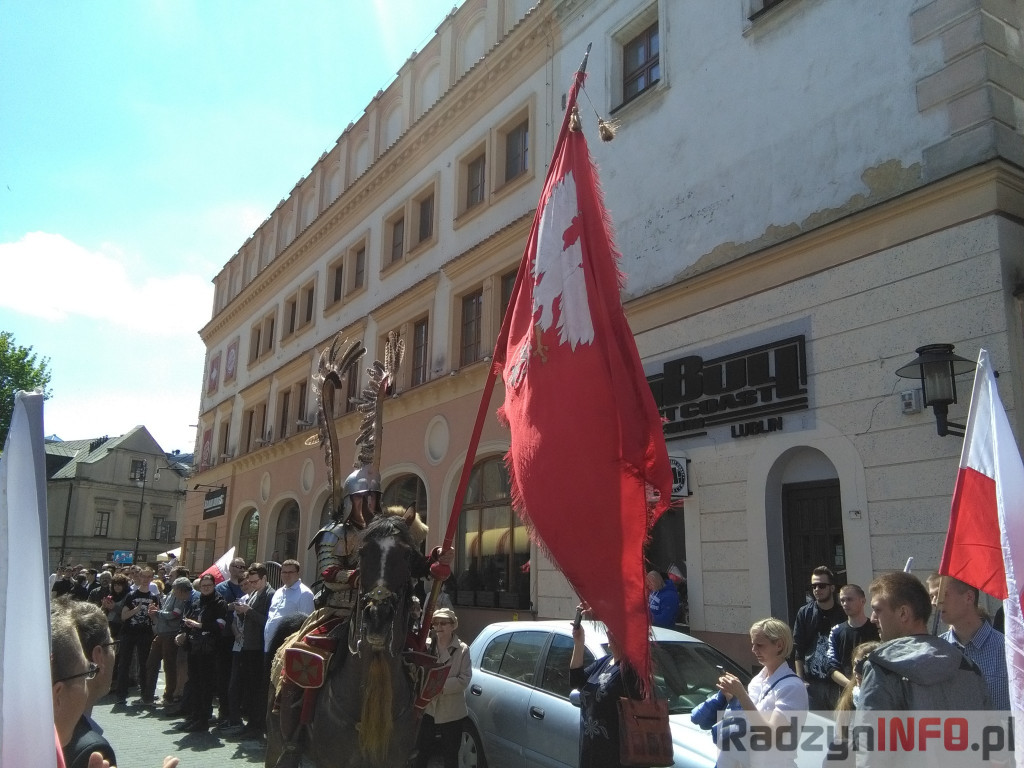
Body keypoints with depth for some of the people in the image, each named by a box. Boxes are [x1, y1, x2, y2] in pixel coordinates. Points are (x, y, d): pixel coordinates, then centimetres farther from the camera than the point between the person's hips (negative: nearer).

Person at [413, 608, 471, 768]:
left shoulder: (462, 649, -7)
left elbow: (464, 680, -11)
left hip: (451, 712, -2)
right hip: (428, 708, 2)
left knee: (450, 755, 10)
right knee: (422, 751, 12)